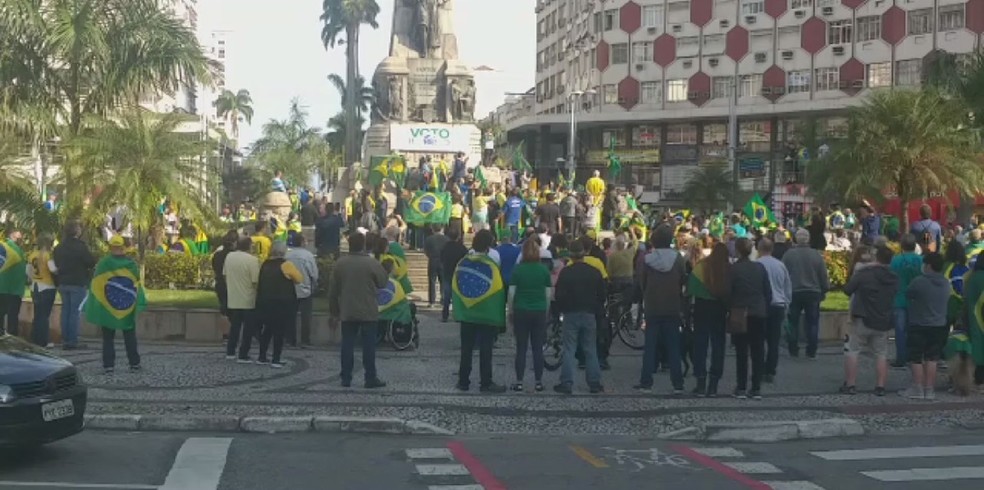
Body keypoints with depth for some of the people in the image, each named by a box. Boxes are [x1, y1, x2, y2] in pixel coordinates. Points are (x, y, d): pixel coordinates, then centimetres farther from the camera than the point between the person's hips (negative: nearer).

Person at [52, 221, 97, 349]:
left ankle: (65, 339, 13)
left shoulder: (59, 247, 9)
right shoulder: (80, 246, -14)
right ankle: (72, 341, -5)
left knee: (65, 310, 12)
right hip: (78, 283, -7)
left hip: (63, 283, 7)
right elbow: (92, 262, -14)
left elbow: (56, 263, 15)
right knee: (75, 312, -4)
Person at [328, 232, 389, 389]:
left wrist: (334, 311, 13)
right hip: (368, 312, -3)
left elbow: (333, 290, 5)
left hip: (347, 312, 3)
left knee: (347, 344, 8)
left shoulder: (340, 264, 1)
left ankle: (346, 378, 9)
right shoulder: (372, 263, -10)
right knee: (369, 345, 1)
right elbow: (383, 283, 0)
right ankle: (371, 378, 2)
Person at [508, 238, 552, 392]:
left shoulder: (518, 269, -5)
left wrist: (510, 311, 7)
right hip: (539, 312, 1)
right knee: (538, 348, 7)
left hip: (521, 312, -1)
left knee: (521, 348, 4)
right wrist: (545, 311, 13)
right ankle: (538, 382, 9)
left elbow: (511, 293, -4)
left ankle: (519, 382, 4)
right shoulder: (544, 270, -1)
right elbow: (548, 293, 1)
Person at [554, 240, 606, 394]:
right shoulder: (594, 272, 1)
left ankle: (566, 384, -3)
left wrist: (562, 309, 7)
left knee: (569, 350, 1)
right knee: (590, 350, 9)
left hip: (571, 314, -3)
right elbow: (602, 294, 5)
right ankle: (594, 384, 10)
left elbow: (559, 295, -10)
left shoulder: (565, 272, -10)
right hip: (589, 315, 3)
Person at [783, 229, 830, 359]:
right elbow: (824, 276, 1)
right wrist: (825, 290, 12)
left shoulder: (789, 254, -7)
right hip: (813, 293, 1)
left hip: (794, 293, -1)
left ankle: (793, 350, 9)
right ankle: (811, 352, 7)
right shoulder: (816, 255, -3)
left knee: (793, 322, 8)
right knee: (812, 323, 8)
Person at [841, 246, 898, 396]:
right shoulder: (894, 278, 4)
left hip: (862, 320, -4)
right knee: (881, 354, 10)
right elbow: (895, 297, 17)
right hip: (884, 322, 4)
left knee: (851, 351, 4)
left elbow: (847, 290, -8)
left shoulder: (863, 272, -12)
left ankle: (850, 385, 1)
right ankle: (880, 387, 6)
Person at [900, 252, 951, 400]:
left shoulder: (919, 282, -18)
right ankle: (929, 390, 12)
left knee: (916, 359, 4)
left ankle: (917, 389, 5)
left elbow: (907, 295, -5)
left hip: (919, 326, -5)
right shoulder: (946, 283, 1)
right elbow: (946, 301, 11)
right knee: (931, 360, 11)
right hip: (939, 326, 5)